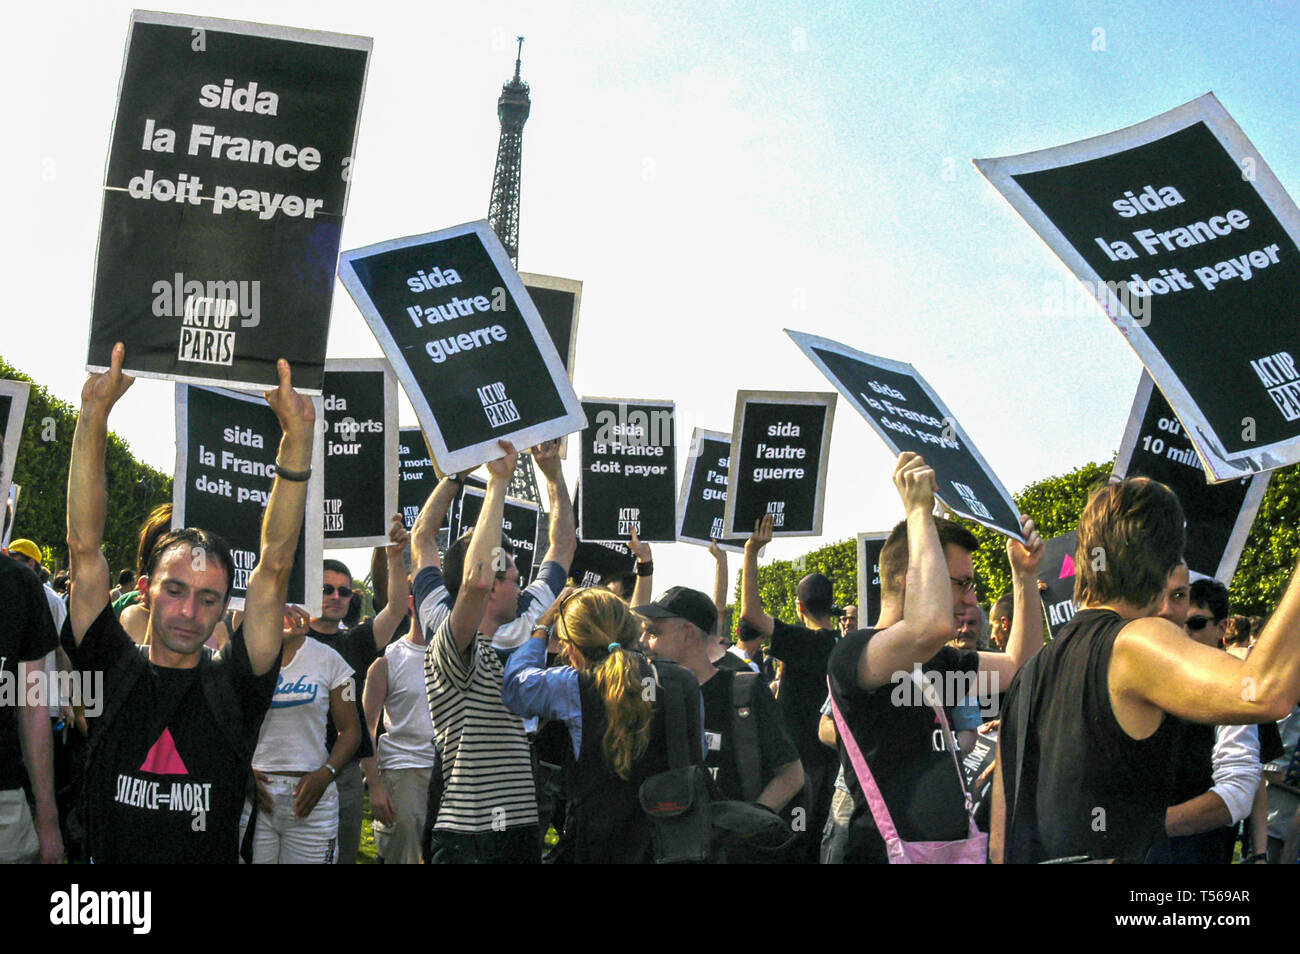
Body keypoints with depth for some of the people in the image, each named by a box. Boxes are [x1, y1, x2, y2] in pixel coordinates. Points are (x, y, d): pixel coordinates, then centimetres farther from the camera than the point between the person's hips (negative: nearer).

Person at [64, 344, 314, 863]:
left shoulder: (234, 688, 3)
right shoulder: (113, 674, 4)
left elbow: (275, 565, -4)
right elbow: (85, 549, -2)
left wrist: (298, 436, -10)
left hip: (216, 856, 0)